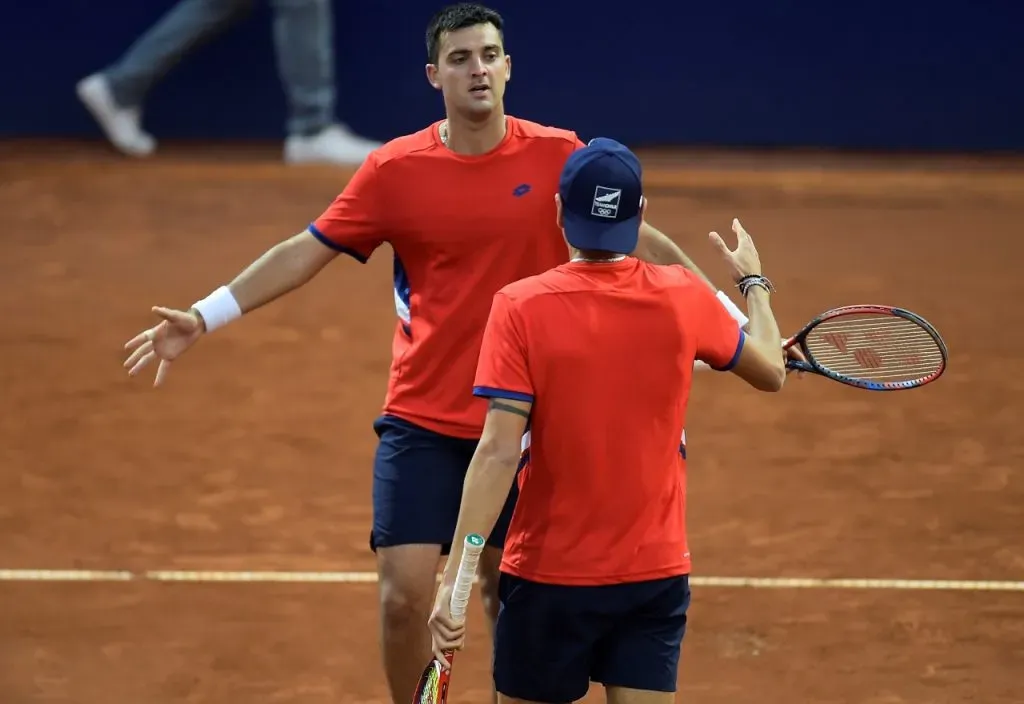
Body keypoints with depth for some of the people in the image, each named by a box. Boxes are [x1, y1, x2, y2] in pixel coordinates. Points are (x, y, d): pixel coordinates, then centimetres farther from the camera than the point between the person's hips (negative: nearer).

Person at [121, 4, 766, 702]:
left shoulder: (558, 156, -4)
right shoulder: (395, 170, -5)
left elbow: (637, 240, 7)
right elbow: (305, 252, 0)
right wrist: (203, 317, -7)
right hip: (422, 420, -1)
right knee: (405, 595, -9)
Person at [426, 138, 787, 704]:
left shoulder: (521, 307, -11)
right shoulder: (684, 298, -3)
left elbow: (499, 451, -17)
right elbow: (771, 371, 15)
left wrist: (455, 581, -17)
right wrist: (754, 283, 33)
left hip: (549, 576, -2)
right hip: (657, 574, 2)